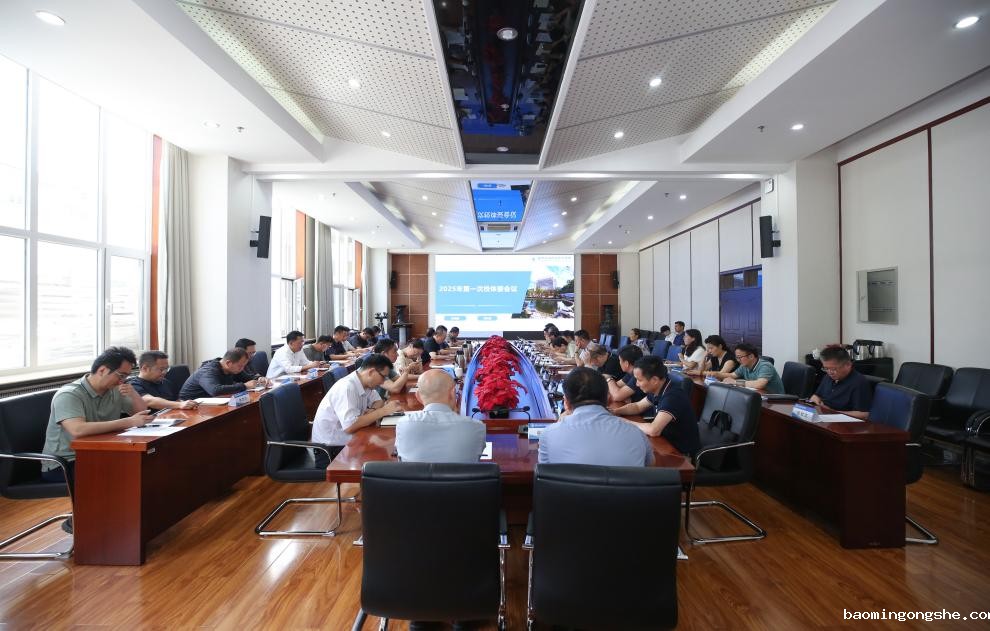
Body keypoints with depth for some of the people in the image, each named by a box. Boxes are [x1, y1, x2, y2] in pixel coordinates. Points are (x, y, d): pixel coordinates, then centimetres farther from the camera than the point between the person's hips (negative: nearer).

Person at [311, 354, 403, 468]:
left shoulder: (364, 382, -2)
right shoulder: (346, 387, -26)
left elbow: (378, 401, 13)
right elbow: (350, 426, -34)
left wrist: (372, 410, -11)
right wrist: (383, 411, -29)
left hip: (346, 440, 8)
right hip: (329, 448, -8)